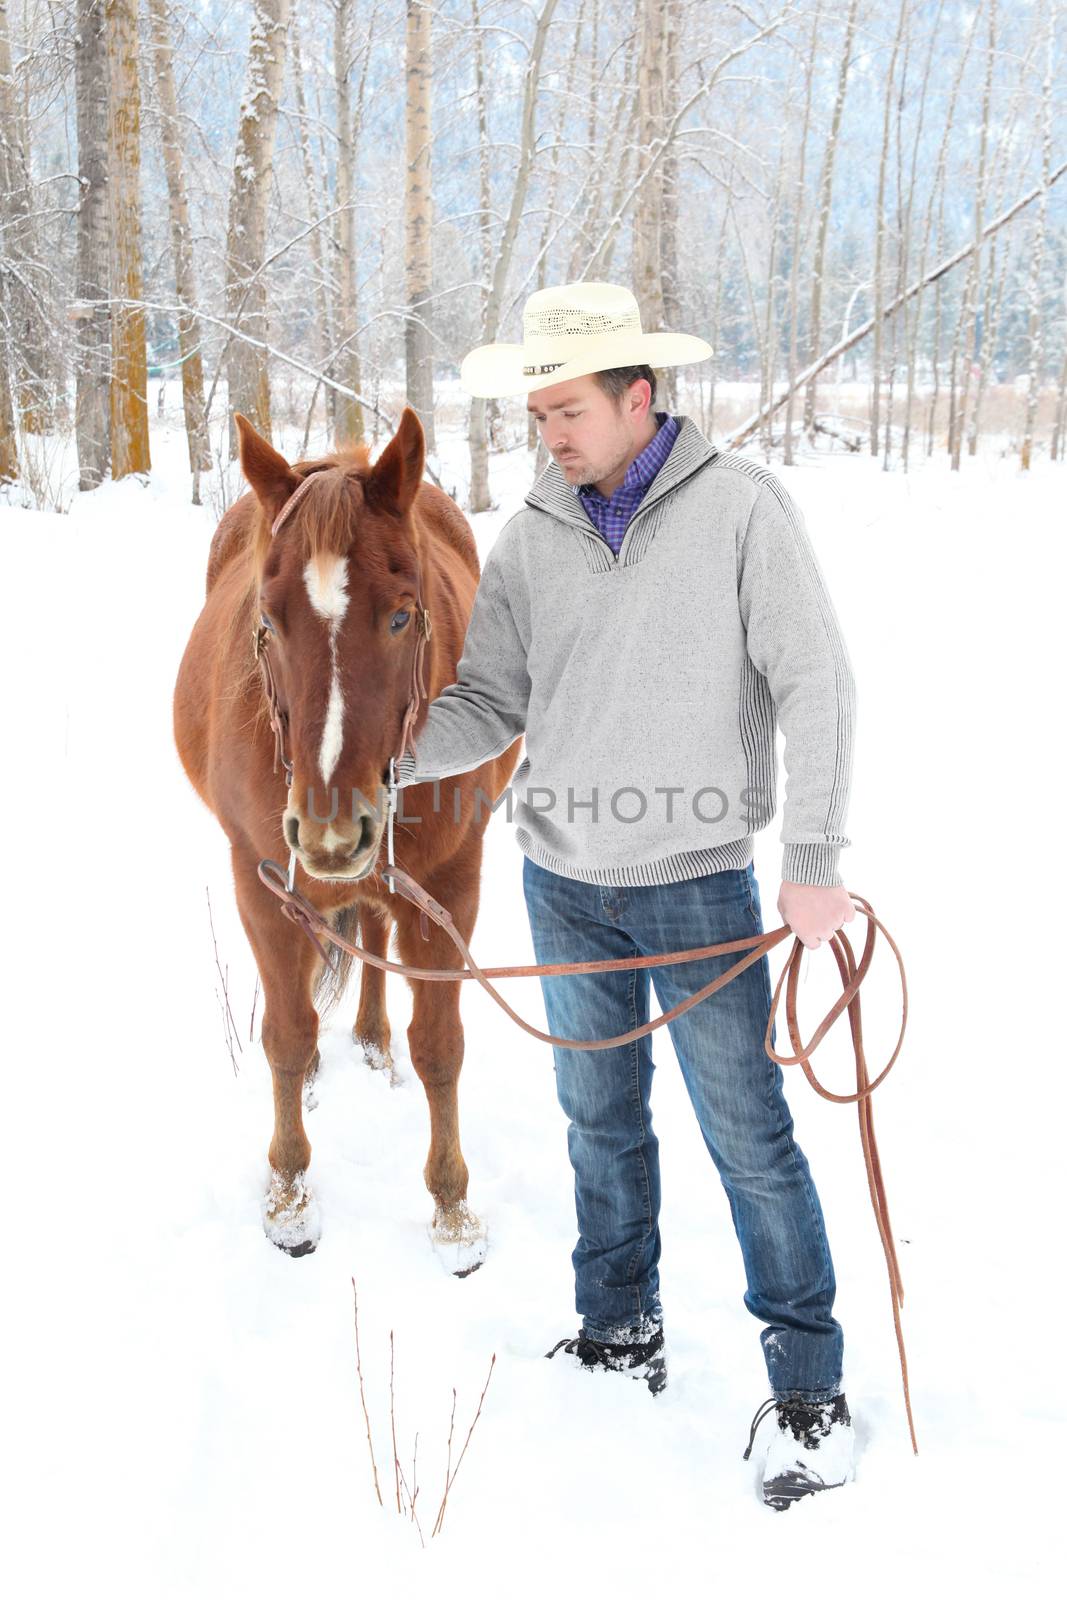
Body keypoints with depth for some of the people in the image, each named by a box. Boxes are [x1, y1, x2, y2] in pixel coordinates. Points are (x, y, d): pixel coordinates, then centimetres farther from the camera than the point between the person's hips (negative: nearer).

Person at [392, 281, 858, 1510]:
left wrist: (815, 858, -18)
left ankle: (809, 1387, 13)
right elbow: (490, 704, 4)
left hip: (700, 888, -4)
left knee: (749, 1138, 1)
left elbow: (814, 685, -12)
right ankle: (621, 1336, 34)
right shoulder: (530, 539, 1)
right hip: (563, 886, 5)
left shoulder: (742, 507, -11)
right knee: (601, 1119, 17)